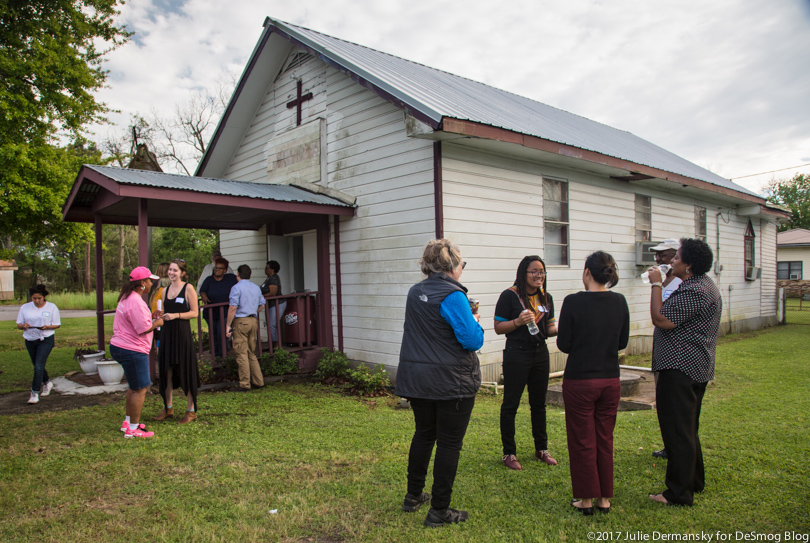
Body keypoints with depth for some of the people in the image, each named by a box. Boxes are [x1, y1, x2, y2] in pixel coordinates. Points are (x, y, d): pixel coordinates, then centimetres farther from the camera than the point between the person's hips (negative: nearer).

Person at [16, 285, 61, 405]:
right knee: (37, 366, 15)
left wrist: (46, 327, -19)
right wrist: (23, 326, -16)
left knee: (39, 366, -13)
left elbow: (57, 324, 0)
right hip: (30, 340, 4)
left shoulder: (52, 307, -1)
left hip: (46, 339, -4)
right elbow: (19, 324, 7)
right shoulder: (24, 308, 6)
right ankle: (47, 383, 41)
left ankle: (35, 393, -10)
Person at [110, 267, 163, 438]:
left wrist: (152, 317, 11)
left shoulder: (127, 297, 14)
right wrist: (157, 322, -6)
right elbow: (143, 329, -23)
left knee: (134, 387, 23)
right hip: (132, 350, -11)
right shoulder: (136, 302, -21)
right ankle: (133, 429, 5)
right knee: (140, 389, -2)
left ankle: (128, 422, 33)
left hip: (120, 346, 11)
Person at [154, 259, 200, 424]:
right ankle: (168, 408, 23)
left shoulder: (188, 288, -4)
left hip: (182, 333, -6)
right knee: (167, 371, 10)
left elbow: (195, 312, -8)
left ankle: (191, 410, 8)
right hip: (167, 333, 6)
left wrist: (176, 315, -17)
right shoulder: (166, 290, 14)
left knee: (186, 370, -1)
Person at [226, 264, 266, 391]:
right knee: (252, 353, 14)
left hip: (240, 321, -7)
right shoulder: (256, 287, 12)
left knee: (242, 353, -3)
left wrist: (228, 325, -11)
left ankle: (244, 384, -1)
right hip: (253, 320, 7)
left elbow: (233, 307, -15)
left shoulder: (237, 287, -9)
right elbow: (262, 304, 19)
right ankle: (258, 381, 14)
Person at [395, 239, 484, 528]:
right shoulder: (453, 296, -18)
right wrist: (474, 322, 0)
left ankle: (413, 496, 34)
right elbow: (472, 340, -20)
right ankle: (439, 511, 14)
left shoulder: (414, 293, 6)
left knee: (423, 434, 21)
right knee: (449, 443, 5)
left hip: (416, 379, 7)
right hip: (451, 382, -7)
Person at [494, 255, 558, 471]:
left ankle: (541, 449, 30)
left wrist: (559, 329, -6)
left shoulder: (546, 298, 9)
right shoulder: (509, 295, -9)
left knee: (539, 403, 15)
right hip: (516, 355, -6)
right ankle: (509, 453, 13)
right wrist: (518, 321, -23)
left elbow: (550, 328, 16)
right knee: (510, 404, 1)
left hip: (540, 354, 6)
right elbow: (498, 328, -8)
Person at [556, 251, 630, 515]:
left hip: (579, 380, -4)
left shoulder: (573, 302, -16)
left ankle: (587, 500, 19)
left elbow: (563, 344, -11)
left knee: (582, 441, 9)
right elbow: (622, 342, 7)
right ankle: (604, 498, 25)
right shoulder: (619, 302, -2)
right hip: (610, 380, 4)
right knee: (605, 439, 16)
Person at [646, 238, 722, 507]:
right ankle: (694, 481, 34)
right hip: (695, 369, 12)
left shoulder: (694, 291, -20)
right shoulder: (704, 284, 16)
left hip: (680, 370, -12)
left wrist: (656, 285, -16)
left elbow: (661, 320, -22)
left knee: (677, 431, -4)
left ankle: (679, 492, 3)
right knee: (687, 429, 21)